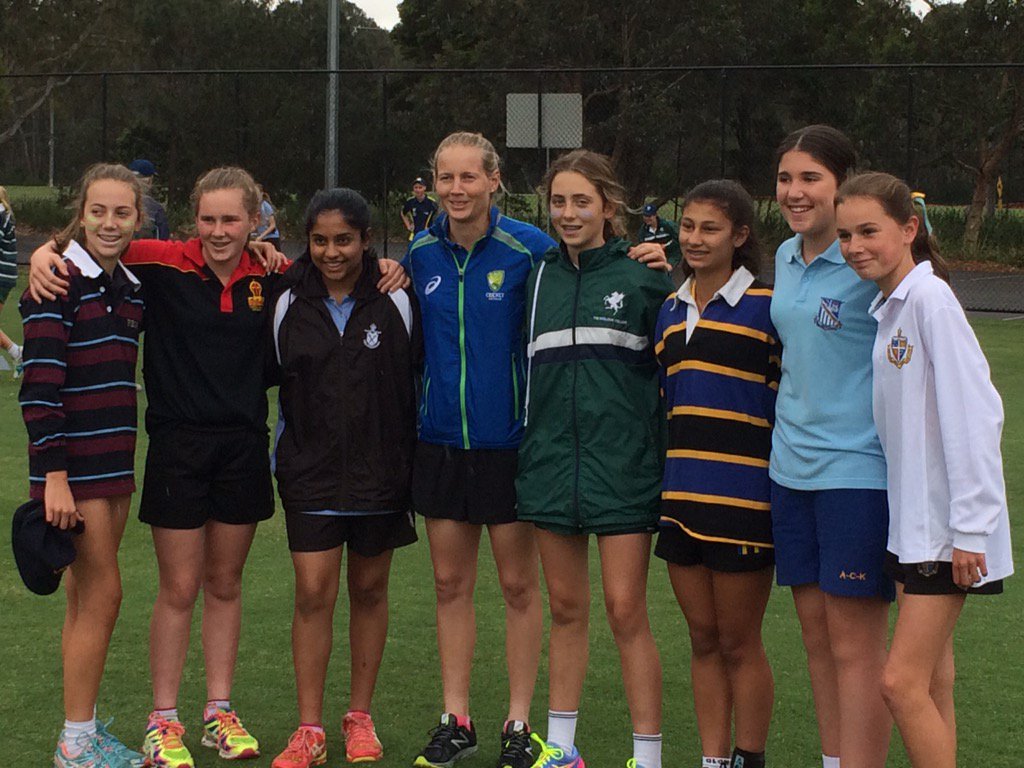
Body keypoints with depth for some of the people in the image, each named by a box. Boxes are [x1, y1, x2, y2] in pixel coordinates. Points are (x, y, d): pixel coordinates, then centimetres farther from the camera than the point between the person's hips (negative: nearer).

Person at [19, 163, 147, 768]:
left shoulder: (132, 287, 10)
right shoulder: (60, 281, -13)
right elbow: (41, 383, -17)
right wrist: (54, 475, -20)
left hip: (115, 461, 7)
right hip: (72, 461, -7)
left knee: (87, 595, 12)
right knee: (102, 593, -6)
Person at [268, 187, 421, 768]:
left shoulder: (396, 304, -3)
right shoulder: (289, 306, 1)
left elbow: (416, 381, 3)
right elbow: (275, 379, 12)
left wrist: (413, 461, 3)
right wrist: (286, 459, 9)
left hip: (380, 472, 0)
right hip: (311, 473, 0)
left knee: (369, 591, 10)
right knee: (313, 594, -5)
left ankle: (361, 718, 22)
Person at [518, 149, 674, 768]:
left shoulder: (643, 276, -2)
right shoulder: (541, 278, 10)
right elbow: (528, 365, 20)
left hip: (623, 462, -4)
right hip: (552, 459, 4)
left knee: (626, 609, -5)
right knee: (566, 608, 11)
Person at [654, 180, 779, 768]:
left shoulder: (766, 306, -6)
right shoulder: (671, 310, 13)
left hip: (744, 495, -6)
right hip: (680, 494, 6)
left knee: (739, 643, 2)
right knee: (703, 640, 11)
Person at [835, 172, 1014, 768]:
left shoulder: (929, 299, -15)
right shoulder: (887, 307, 11)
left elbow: (973, 413, -20)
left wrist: (970, 528, -20)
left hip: (949, 528, -9)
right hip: (912, 524, 9)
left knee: (903, 681, -10)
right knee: (930, 683, 12)